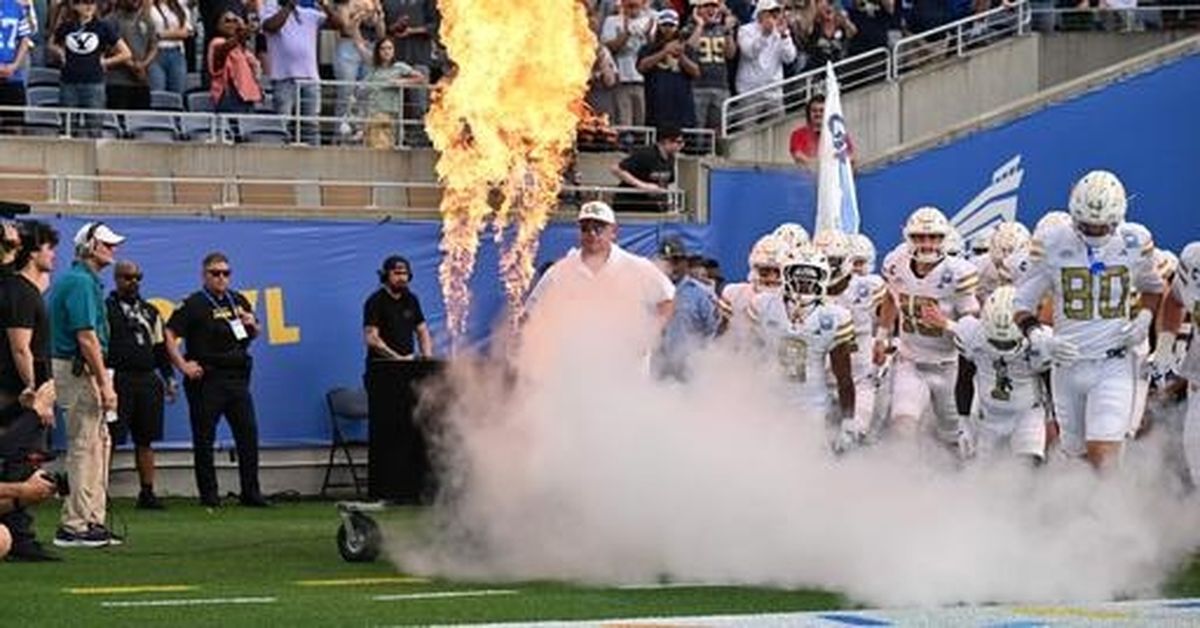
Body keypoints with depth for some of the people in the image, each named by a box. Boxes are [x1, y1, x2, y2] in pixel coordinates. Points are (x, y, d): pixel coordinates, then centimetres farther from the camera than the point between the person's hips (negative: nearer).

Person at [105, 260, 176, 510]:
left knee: (145, 440, 7)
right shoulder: (105, 309, 0)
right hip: (118, 381, -5)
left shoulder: (150, 312, 18)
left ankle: (147, 492, 11)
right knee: (109, 440, -6)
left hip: (147, 380, 5)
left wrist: (168, 377, 14)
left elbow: (160, 347, 21)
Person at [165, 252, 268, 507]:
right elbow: (169, 335, -11)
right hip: (206, 379, -5)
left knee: (248, 434, 4)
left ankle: (250, 492, 11)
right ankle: (208, 494, 9)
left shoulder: (238, 301, 13)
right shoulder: (194, 304, -5)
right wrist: (183, 365, -14)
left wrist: (252, 324, 3)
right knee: (204, 439, 1)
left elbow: (254, 334, 26)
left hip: (237, 378, 5)